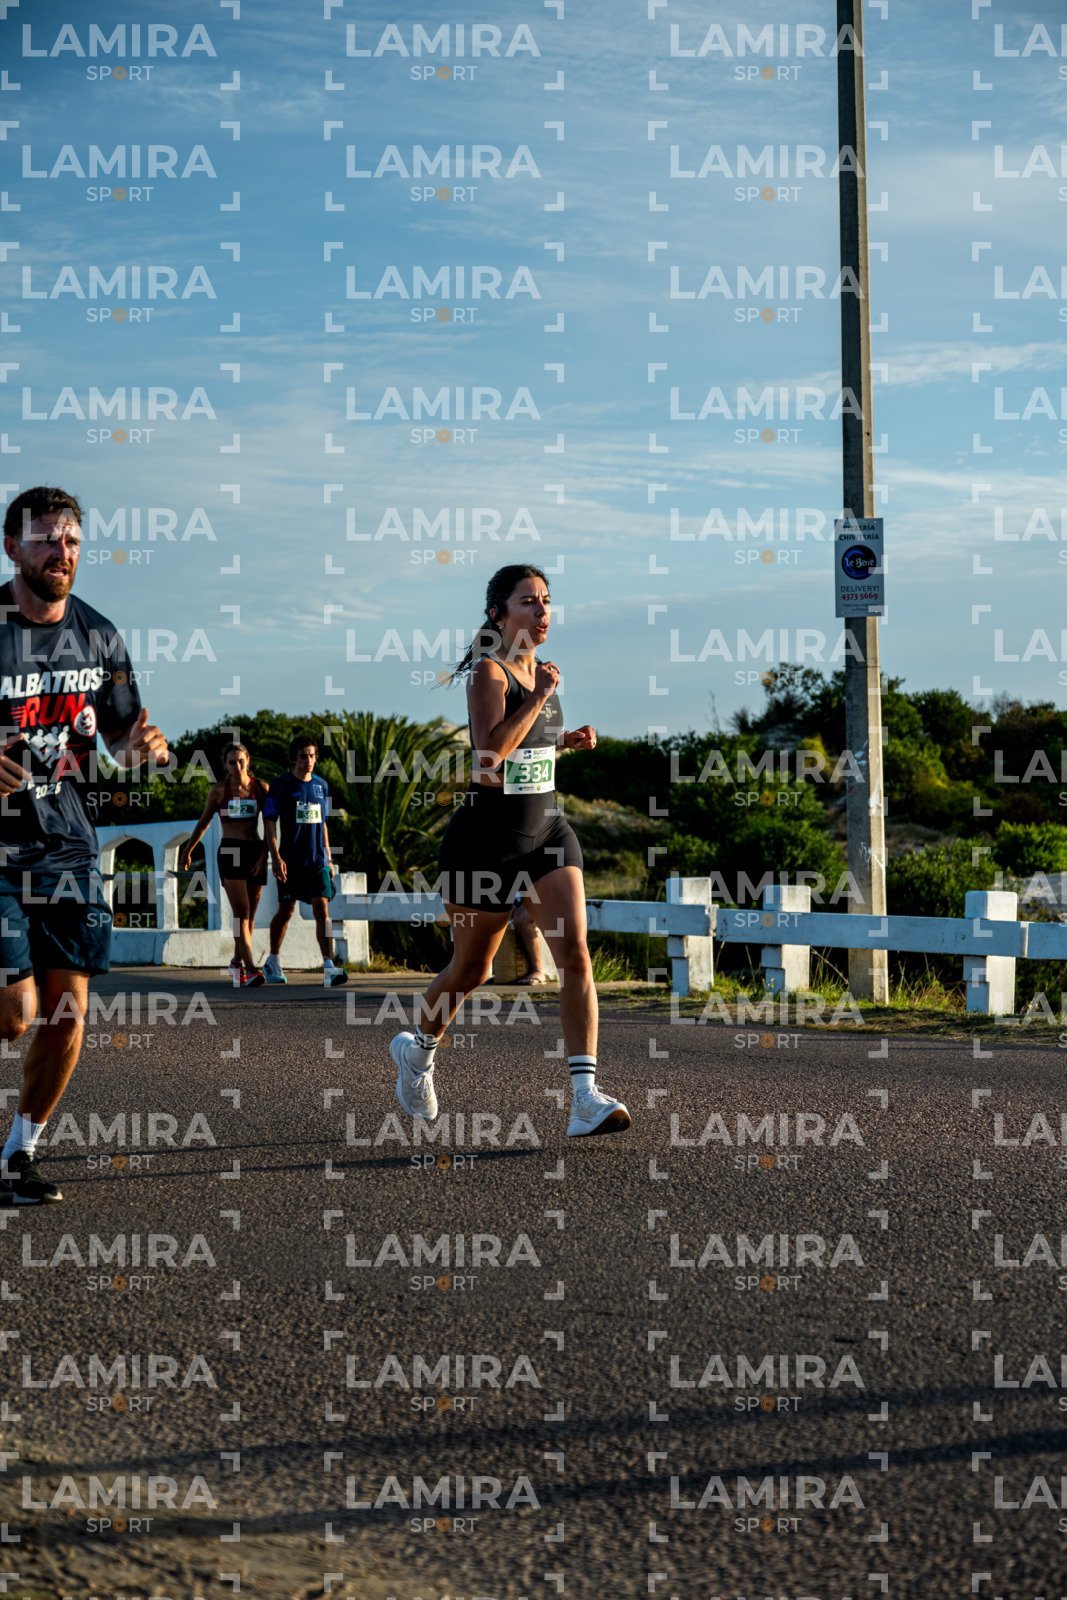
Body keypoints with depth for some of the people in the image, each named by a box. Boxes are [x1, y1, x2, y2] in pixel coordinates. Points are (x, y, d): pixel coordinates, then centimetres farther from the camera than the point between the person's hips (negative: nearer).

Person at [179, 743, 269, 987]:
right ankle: (251, 969, -23)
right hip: (229, 852, -2)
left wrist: (264, 856, -4)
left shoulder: (261, 787, 4)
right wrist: (188, 850, 15)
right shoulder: (219, 790, 2)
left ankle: (237, 962, 26)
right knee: (241, 912, -14)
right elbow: (204, 822, 13)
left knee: (250, 914, 8)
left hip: (255, 852, 2)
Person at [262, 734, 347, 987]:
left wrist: (328, 858, 16)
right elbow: (269, 823, -6)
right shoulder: (281, 785, -4)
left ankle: (329, 967, -18)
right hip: (291, 860, -3)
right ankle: (273, 961, 27)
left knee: (321, 908, -9)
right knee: (285, 910, 8)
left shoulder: (321, 785, 11)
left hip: (317, 859, 3)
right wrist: (276, 857, -14)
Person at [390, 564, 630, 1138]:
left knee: (574, 950, -13)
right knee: (470, 970, 11)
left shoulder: (539, 668, 9)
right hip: (489, 836, -6)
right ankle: (416, 1048, 41)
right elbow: (490, 751, -28)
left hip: (546, 830, 6)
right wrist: (541, 696, -25)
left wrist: (567, 741, 9)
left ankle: (585, 1098, -18)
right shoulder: (489, 671, -13)